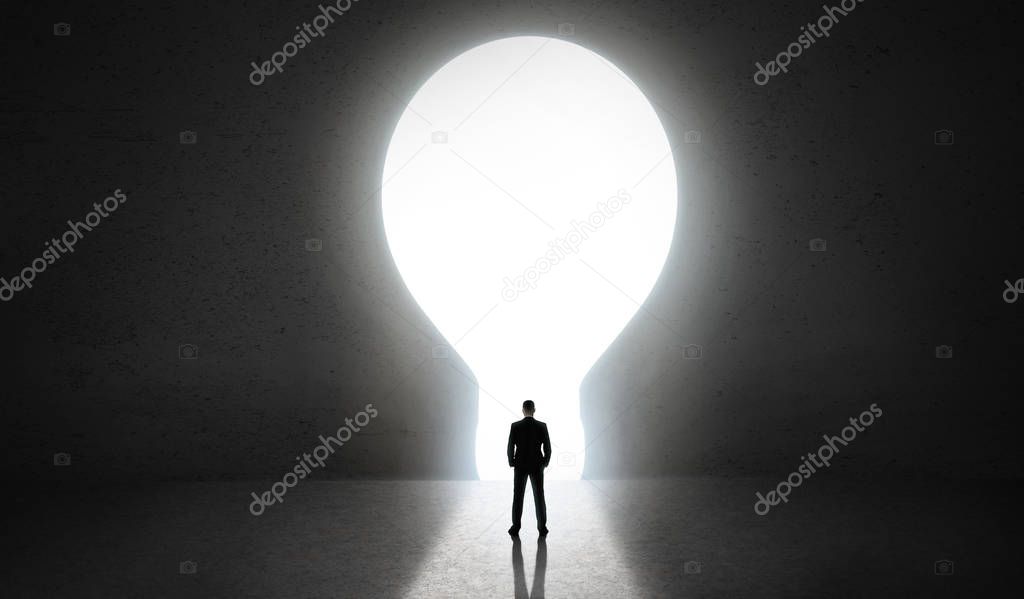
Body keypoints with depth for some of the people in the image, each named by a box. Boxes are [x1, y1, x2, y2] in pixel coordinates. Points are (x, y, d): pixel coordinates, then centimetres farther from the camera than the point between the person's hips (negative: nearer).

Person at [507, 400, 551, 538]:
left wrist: (511, 463, 9)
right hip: (537, 466, 1)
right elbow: (547, 448, -6)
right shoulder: (542, 426, -7)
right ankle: (542, 528, 9)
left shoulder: (515, 426, -8)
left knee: (518, 497, 7)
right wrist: (545, 463, 10)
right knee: (539, 497, 8)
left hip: (520, 466, 0)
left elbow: (510, 447, -7)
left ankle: (515, 529, 5)